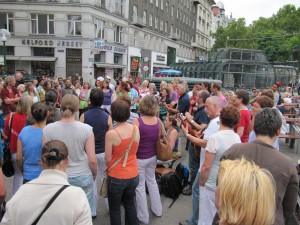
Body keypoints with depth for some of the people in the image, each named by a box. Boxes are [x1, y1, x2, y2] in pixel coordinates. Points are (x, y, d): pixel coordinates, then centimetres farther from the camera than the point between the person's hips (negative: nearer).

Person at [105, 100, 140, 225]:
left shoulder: (111, 134, -22)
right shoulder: (136, 129, -7)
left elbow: (108, 159, -12)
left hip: (117, 177, -5)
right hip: (133, 175, 5)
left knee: (114, 209, 18)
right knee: (130, 204, 26)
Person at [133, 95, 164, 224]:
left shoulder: (137, 121, -22)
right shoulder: (158, 121, -8)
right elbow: (164, 137, 7)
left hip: (139, 159, -5)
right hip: (152, 157, 5)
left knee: (140, 186, 12)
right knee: (152, 181, 26)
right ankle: (157, 210, 40)